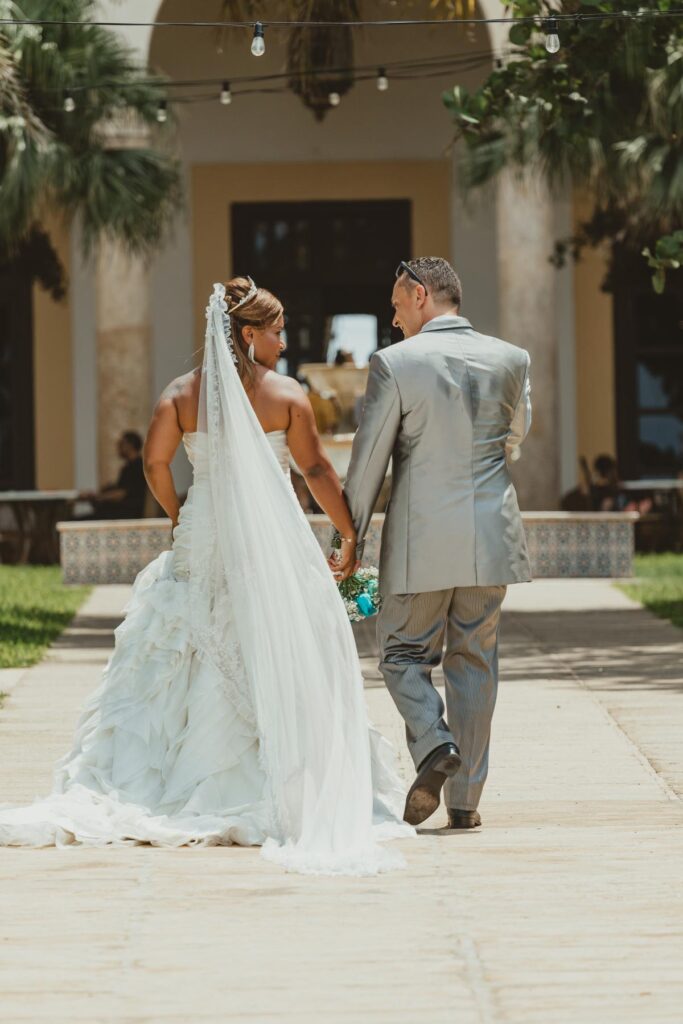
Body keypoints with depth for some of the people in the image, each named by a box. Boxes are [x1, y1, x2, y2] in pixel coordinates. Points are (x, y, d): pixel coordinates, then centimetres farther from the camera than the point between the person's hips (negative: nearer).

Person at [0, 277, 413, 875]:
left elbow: (155, 461, -4)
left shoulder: (183, 393, 3)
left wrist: (178, 518, 12)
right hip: (276, 543, -3)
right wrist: (351, 535, 5)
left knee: (179, 661, 8)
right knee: (288, 669, 3)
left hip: (203, 541, 3)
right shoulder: (287, 395, -4)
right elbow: (317, 471, -4)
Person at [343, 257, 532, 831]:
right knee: (474, 662, 10)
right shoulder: (511, 360, 3)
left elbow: (368, 461, -6)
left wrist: (350, 540, 3)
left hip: (421, 539, -3)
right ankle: (466, 799, 9)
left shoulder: (396, 364, -9)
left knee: (405, 654, 12)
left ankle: (434, 745, -13)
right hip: (492, 536, 3)